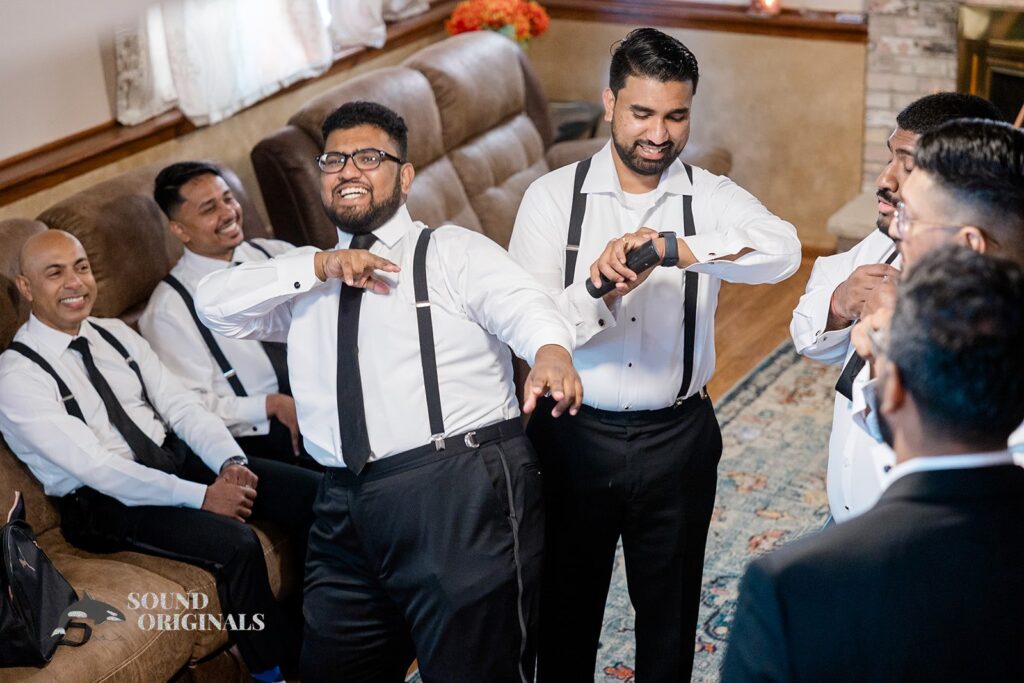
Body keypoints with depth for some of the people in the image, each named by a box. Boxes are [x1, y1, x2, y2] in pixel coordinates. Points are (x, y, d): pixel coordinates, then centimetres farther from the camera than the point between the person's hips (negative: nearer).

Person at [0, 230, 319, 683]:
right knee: (235, 544, -30)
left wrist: (229, 463, -15)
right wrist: (200, 496, -23)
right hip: (105, 503, -7)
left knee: (310, 491, -11)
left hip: (177, 456, 7)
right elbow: (96, 468, -19)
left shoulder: (115, 335, 10)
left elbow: (181, 405, 4)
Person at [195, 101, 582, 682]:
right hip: (348, 509, 5)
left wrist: (551, 350, -37)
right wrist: (319, 266, -3)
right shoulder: (306, 280, 21)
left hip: (465, 499, -5)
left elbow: (523, 305, -12)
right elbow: (215, 303, 9)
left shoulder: (455, 252, 5)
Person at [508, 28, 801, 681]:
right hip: (575, 433, -1)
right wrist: (600, 291, -32)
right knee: (567, 610, 16)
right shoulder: (553, 197, -6)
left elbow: (783, 250, -26)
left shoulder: (710, 198, -4)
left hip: (678, 437, 1)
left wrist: (673, 248, -40)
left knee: (671, 614, 17)